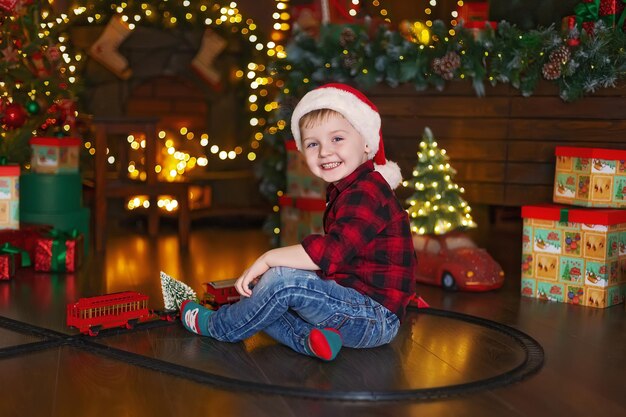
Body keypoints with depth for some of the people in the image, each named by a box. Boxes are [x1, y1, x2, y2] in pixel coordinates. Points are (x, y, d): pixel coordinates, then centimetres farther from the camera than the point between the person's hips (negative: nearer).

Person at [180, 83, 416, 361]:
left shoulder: (366, 193, -18)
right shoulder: (344, 191, 16)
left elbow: (332, 250, -30)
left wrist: (268, 259, -23)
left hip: (377, 316, -11)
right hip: (355, 304, 11)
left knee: (281, 280, -25)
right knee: (257, 295, 8)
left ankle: (217, 327, 0)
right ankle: (310, 338, -15)